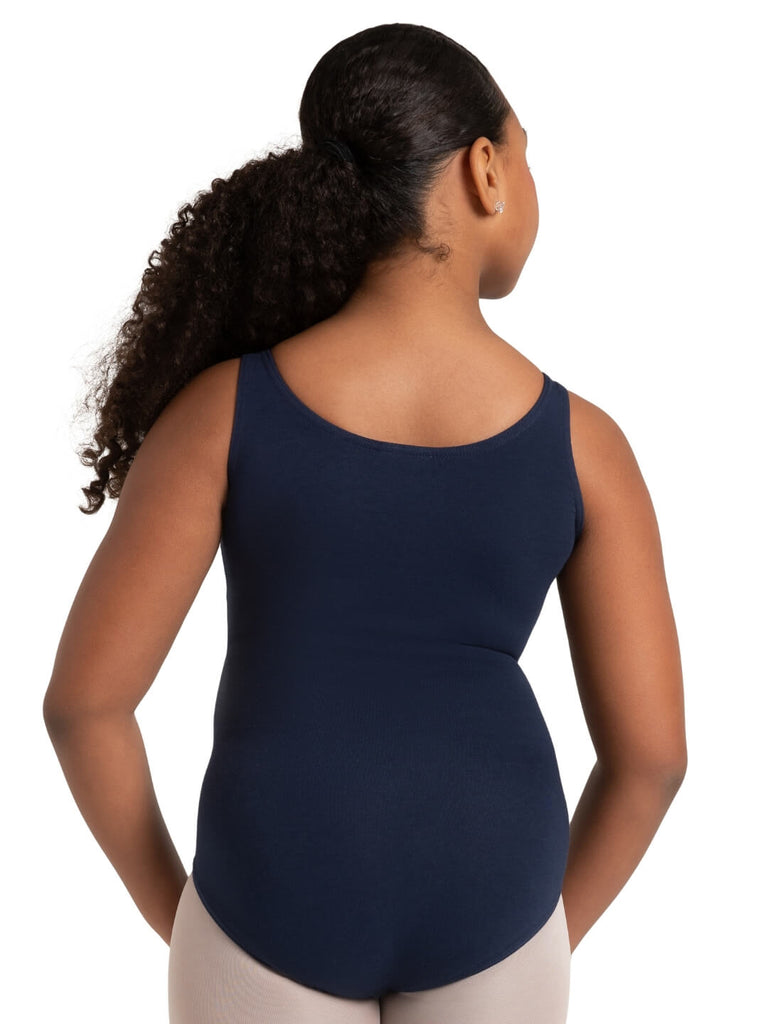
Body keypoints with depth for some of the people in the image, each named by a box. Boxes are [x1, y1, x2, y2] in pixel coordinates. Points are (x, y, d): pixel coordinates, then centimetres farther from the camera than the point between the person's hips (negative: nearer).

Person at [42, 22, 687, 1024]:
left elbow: (83, 694, -13)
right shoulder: (584, 443, -11)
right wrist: (548, 931, 10)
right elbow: (651, 746, -8)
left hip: (281, 903, -1)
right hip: (481, 900, 1)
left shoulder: (223, 409, -14)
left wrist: (168, 902, 5)